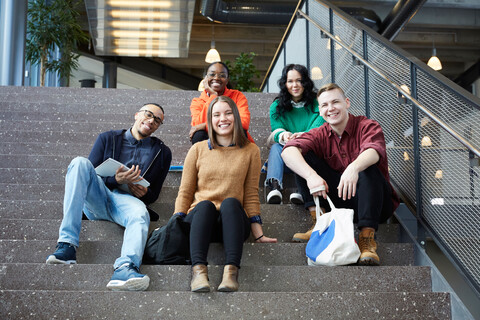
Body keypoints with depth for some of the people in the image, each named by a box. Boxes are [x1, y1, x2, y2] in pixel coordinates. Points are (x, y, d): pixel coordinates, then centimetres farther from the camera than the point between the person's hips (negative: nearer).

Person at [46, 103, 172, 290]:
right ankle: (67, 245, -38)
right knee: (80, 162, -28)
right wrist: (115, 179, -10)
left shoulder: (162, 152, 22)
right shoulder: (108, 138, 20)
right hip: (97, 197, 1)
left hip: (127, 199, -1)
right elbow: (88, 176, 10)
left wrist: (144, 194, -6)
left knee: (140, 214, -37)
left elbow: (154, 194, 20)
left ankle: (125, 267, -66)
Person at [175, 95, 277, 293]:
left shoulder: (250, 151, 13)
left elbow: (251, 195, 11)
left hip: (232, 222, 0)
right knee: (205, 204, -33)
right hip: (200, 220, 0)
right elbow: (185, 193, 10)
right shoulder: (197, 150, 13)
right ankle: (198, 270, -51)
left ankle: (231, 271, -50)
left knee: (231, 202, -33)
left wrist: (258, 234, 2)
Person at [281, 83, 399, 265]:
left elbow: (374, 151, -30)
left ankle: (367, 236, -37)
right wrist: (311, 175, -38)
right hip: (338, 202, 3)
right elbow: (288, 151, -18)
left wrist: (354, 167, -53)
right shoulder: (320, 135, 3)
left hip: (375, 204, -3)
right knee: (304, 156, -9)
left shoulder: (368, 127, -6)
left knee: (368, 168, -33)